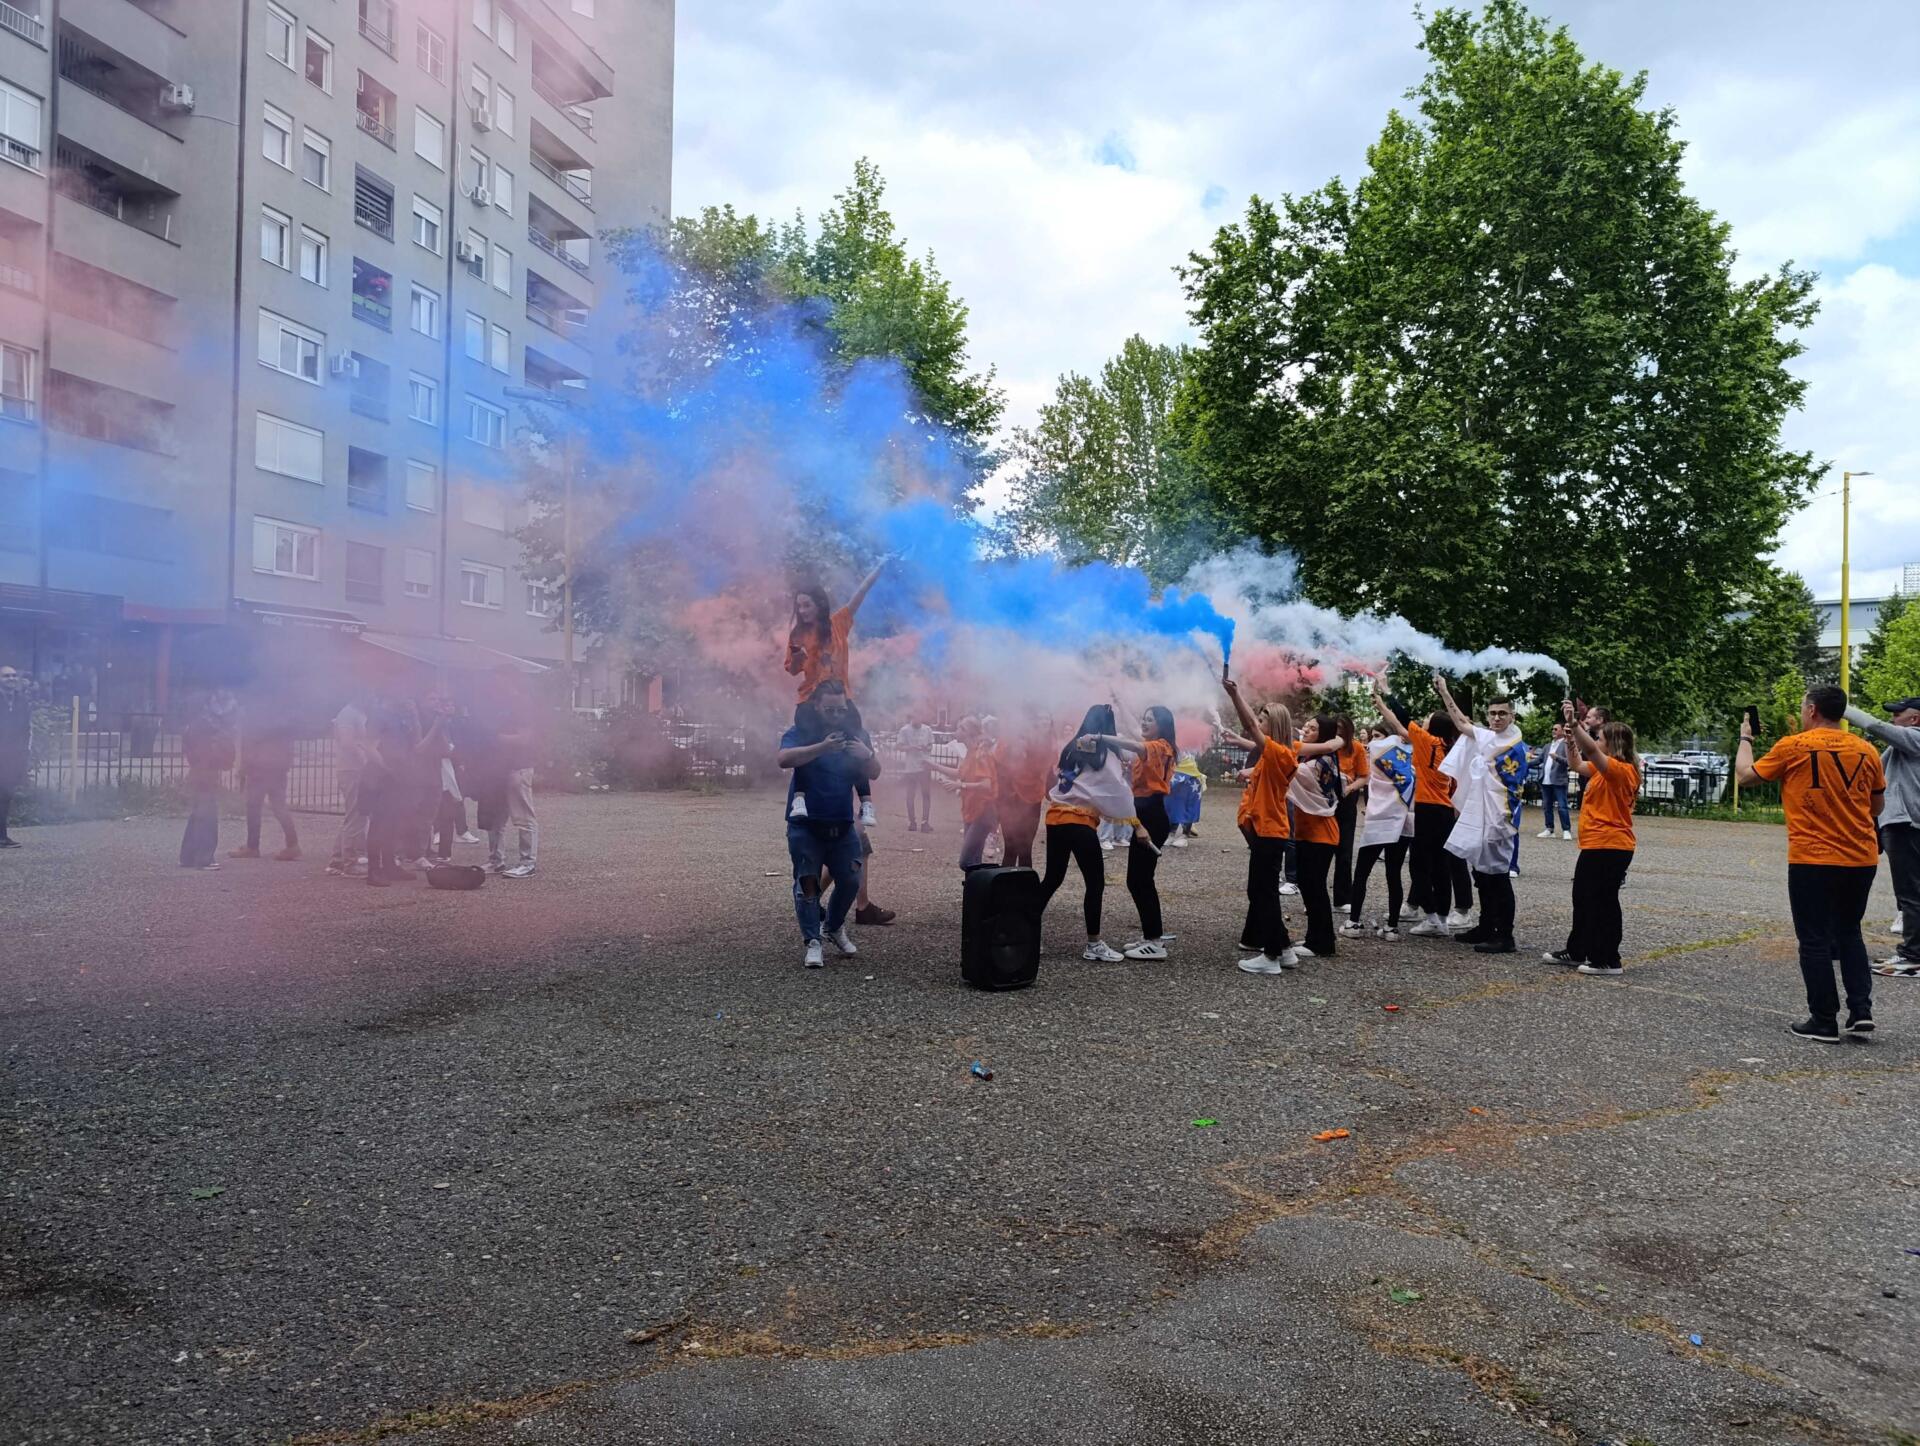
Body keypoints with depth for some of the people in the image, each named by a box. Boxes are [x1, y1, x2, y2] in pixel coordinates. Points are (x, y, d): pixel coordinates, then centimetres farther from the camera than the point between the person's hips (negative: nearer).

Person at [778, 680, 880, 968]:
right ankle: (813, 942, -5)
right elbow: (785, 759, -26)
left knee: (850, 881, 3)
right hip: (805, 825, -3)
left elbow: (874, 774, -1)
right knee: (807, 882, -8)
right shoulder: (799, 733, -5)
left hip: (842, 825, 4)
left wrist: (868, 755, -24)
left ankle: (834, 927, 28)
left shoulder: (856, 734, 6)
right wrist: (822, 747, -39)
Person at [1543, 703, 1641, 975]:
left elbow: (1591, 749, -30)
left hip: (1610, 847, -10)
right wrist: (1572, 740, 5)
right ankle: (1576, 952, 26)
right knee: (1583, 898, 16)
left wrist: (1574, 723, -31)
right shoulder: (1604, 770, 13)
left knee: (1602, 901, -3)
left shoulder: (1621, 769, -16)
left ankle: (1608, 960, 5)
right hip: (1595, 845, 10)